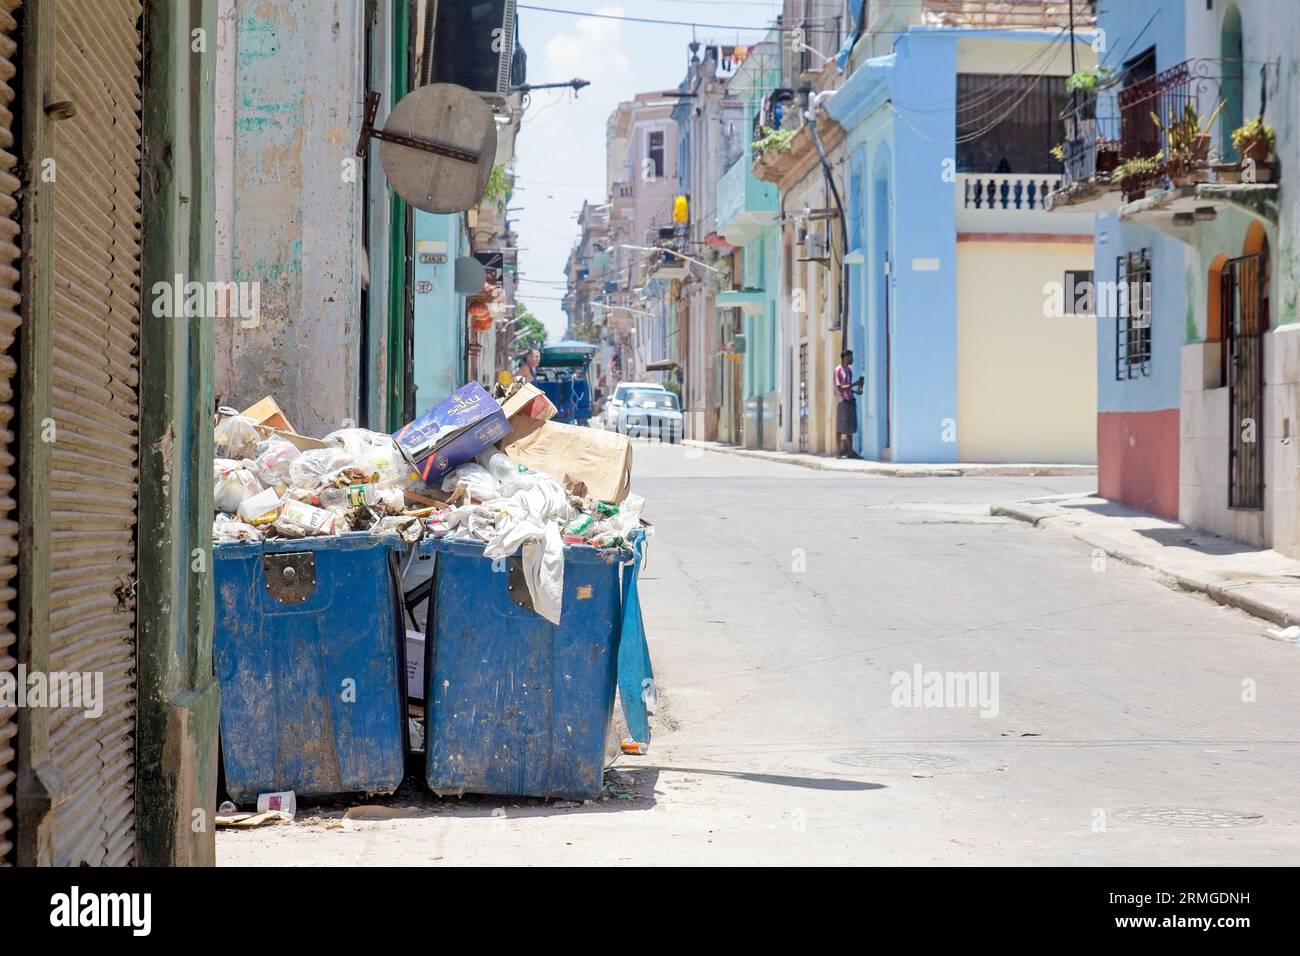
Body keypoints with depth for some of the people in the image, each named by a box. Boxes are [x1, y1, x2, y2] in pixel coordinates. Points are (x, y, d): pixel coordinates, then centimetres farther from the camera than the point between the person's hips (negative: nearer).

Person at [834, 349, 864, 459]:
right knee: (843, 428, -11)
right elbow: (840, 388, -17)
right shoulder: (838, 370, -11)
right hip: (842, 401, -8)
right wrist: (855, 384, -22)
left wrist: (856, 391, 6)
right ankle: (841, 452, -11)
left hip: (851, 400, 8)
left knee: (851, 427, 5)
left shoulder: (849, 370, 15)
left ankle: (849, 452, 5)